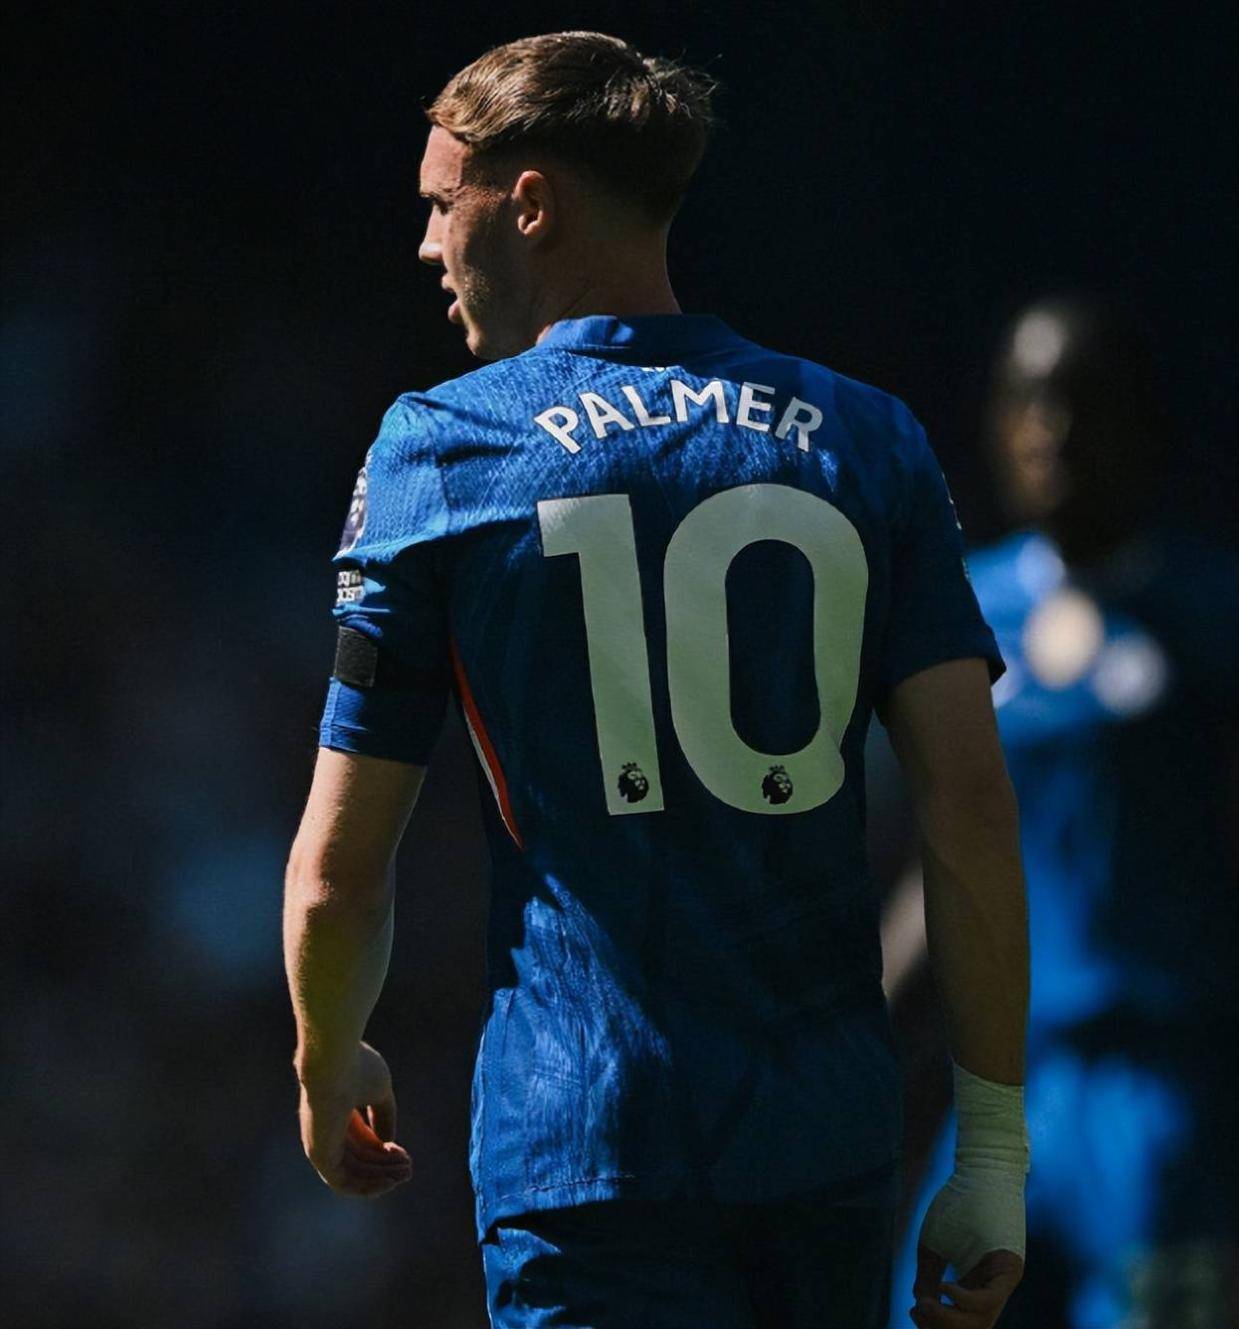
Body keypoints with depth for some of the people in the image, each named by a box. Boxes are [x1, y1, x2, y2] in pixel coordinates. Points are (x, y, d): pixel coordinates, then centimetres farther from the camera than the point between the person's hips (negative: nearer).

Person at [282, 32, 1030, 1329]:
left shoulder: (435, 447, -1)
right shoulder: (866, 440, 5)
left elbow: (336, 875, 0)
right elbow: (972, 812, -1)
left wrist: (327, 1072, 19)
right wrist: (994, 1154, 4)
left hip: (581, 1158, -3)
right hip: (834, 1146, 3)